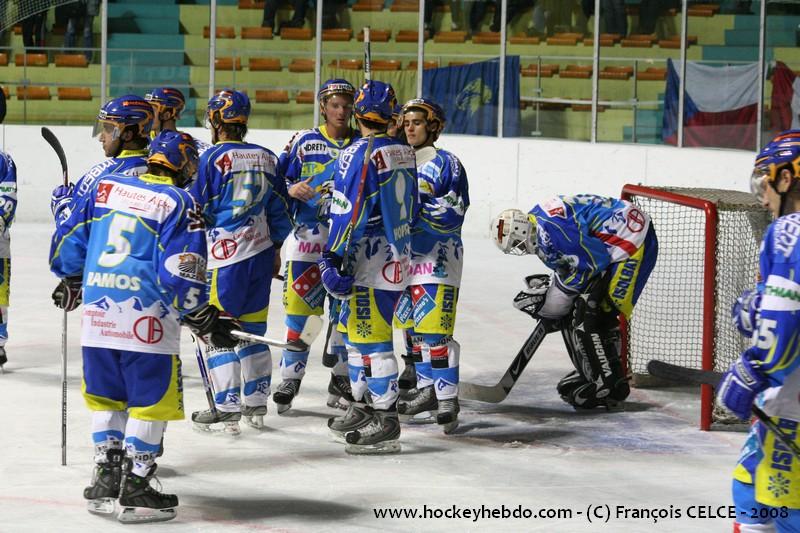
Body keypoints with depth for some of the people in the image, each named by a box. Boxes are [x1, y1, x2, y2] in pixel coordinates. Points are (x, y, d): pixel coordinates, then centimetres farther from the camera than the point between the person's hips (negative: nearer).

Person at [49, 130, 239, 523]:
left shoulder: (104, 186, 11)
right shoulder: (178, 203, -5)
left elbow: (68, 239, 16)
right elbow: (181, 272, -12)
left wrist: (69, 283, 34)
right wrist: (203, 318, -1)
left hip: (97, 312, 6)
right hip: (146, 320, -5)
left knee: (105, 395, 18)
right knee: (153, 401, 4)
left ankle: (106, 481, 20)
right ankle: (135, 490, 3)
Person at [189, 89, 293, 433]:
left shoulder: (213, 158, -11)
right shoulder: (267, 158, 8)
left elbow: (196, 209, -8)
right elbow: (279, 209, 14)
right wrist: (276, 250, 25)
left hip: (226, 255, -7)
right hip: (261, 251, 7)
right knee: (253, 327, 15)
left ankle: (227, 410, -2)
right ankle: (256, 405, 22)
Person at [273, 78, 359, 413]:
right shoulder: (304, 141, 4)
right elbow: (279, 178, 7)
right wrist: (291, 189, -13)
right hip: (308, 235, -1)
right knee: (298, 306, -5)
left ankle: (341, 381, 17)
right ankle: (290, 379, 3)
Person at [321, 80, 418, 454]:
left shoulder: (360, 154, -16)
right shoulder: (404, 152, 10)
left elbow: (348, 212, -20)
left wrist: (332, 258, -18)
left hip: (370, 264, -9)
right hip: (398, 254, 9)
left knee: (372, 338, -6)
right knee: (354, 330, 19)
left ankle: (386, 424, -5)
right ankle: (362, 411, 27)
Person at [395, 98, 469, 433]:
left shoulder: (446, 163, -7)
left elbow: (455, 210, -17)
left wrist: (420, 204, -25)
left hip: (437, 258, -8)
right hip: (406, 257, 8)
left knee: (434, 329, -14)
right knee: (412, 327, 13)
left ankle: (447, 400, -13)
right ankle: (426, 391, 23)